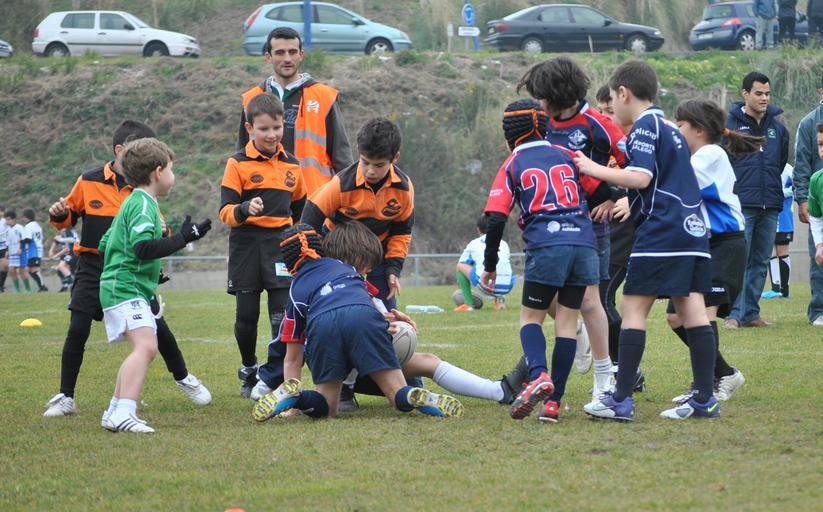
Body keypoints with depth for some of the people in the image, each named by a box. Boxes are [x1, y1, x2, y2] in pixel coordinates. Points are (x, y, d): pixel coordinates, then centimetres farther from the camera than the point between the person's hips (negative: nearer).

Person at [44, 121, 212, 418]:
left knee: (157, 327, 5)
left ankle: (183, 379, 29)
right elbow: (69, 217, 6)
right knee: (77, 330, -10)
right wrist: (59, 215, -15)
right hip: (94, 268, -1)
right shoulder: (89, 182, -6)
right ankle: (65, 398, 2)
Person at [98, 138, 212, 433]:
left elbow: (105, 245, 26)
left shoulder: (132, 204, 20)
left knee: (142, 349, 22)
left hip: (118, 285, 11)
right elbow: (143, 247, -26)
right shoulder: (143, 204, -13)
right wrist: (182, 239, -22)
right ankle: (124, 414, -39)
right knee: (146, 345, -26)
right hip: (126, 289, -11)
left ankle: (115, 411, 28)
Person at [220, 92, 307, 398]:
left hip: (281, 245, 2)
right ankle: (249, 371, 26)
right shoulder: (238, 164, -4)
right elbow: (225, 212, -10)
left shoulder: (291, 165, 10)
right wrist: (244, 210, -30)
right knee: (246, 315, 6)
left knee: (283, 314, -9)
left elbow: (300, 208, 24)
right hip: (246, 247, -2)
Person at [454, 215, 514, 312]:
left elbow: (461, 265, 33)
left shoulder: (474, 244, 19)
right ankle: (500, 299, 16)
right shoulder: (504, 244, 26)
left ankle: (468, 304, 10)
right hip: (506, 287, 4)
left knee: (460, 266, 18)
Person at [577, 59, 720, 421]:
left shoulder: (645, 126, -6)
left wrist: (595, 169, -9)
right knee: (693, 311, 5)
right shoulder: (669, 127, 21)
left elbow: (641, 177, -18)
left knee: (633, 309, -5)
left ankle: (621, 400, -7)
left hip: (660, 233, -9)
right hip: (693, 229, 9)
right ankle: (704, 399, 2)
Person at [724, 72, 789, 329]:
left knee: (760, 262, 8)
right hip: (741, 206, -5)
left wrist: (772, 186, 16)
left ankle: (750, 313, 15)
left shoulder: (777, 128, 11)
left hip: (770, 206, 5)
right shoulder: (731, 125, -3)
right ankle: (734, 314, -6)